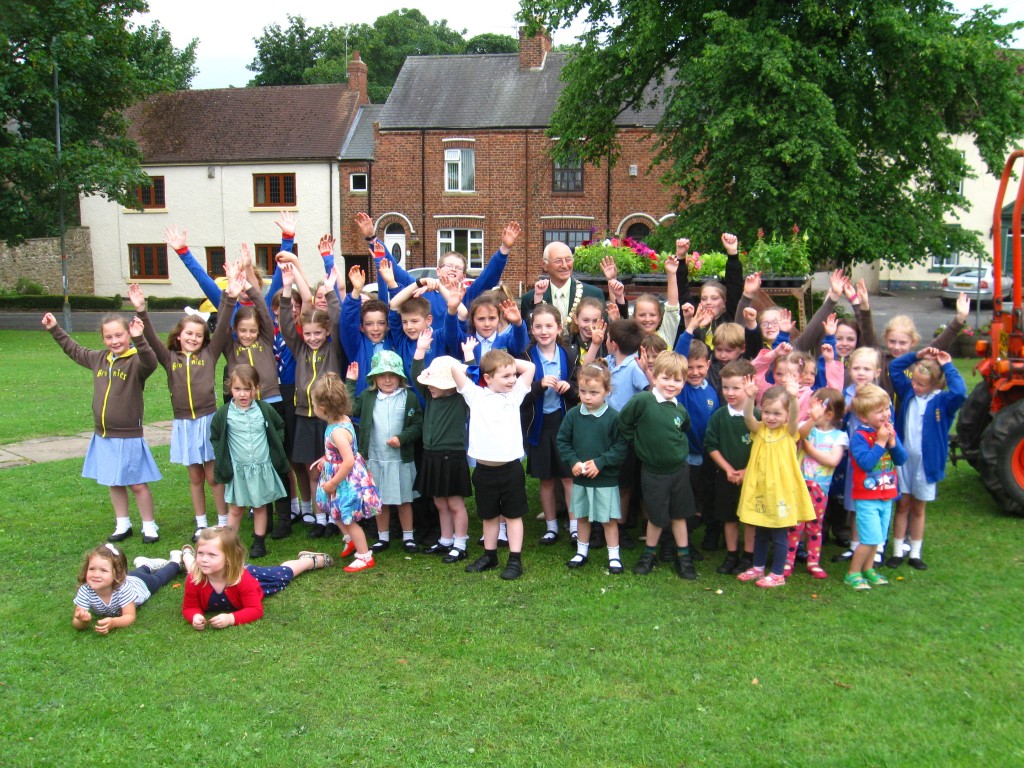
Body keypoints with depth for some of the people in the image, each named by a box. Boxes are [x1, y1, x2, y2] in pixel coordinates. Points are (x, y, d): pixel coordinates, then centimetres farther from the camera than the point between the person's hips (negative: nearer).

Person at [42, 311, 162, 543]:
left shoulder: (136, 361, -14)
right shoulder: (99, 358, 6)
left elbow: (150, 363, -38)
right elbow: (74, 350, 25)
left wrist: (139, 340, -53)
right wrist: (55, 329, 29)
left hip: (129, 437, -6)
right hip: (103, 437, 7)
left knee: (137, 484, 2)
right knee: (114, 483, 16)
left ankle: (149, 526, 16)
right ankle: (123, 525, 30)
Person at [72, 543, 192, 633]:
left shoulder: (123, 588, -51)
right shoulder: (85, 590, -44)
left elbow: (130, 616, -44)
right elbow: (76, 623, -41)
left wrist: (113, 623, -66)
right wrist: (82, 621, -66)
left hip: (140, 583, -2)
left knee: (158, 578, 32)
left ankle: (176, 560, 59)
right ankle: (147, 565, 66)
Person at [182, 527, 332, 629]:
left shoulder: (243, 578, -50)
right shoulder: (194, 580, -43)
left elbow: (256, 610, -44)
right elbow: (189, 607, -27)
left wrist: (231, 619, -61)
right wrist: (195, 617, -52)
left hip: (252, 575, 0)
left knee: (283, 575, 27)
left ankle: (314, 560, 54)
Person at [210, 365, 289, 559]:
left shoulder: (265, 410, -6)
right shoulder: (223, 414, -8)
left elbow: (280, 427, 11)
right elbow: (215, 438, 5)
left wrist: (275, 448, 3)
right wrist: (223, 459, -2)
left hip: (262, 468, 1)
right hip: (237, 470, -1)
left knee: (260, 506, 12)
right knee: (235, 509, 7)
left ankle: (259, 542, 23)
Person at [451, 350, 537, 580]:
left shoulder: (514, 394, 5)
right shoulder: (476, 396, 0)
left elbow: (530, 367, 3)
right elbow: (455, 368, -7)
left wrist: (509, 362, 6)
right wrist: (477, 366, 5)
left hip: (511, 467, 0)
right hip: (484, 469, 0)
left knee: (513, 515, 7)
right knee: (489, 516, 16)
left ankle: (515, 560, 12)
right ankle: (490, 556, 29)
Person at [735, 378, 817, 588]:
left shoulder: (789, 432, -6)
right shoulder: (759, 430, 1)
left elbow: (794, 416, -26)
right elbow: (748, 416, -18)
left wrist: (793, 398, -46)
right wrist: (750, 397, -38)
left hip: (781, 490, -4)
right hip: (759, 489, 4)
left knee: (779, 535, 6)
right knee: (760, 533, 18)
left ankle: (777, 574, 18)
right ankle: (758, 568, 33)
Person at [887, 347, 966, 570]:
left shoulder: (942, 401, -11)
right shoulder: (908, 392, 1)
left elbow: (960, 393, -33)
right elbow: (894, 367, 6)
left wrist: (948, 367, -22)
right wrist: (916, 355, -5)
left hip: (926, 461, -2)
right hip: (903, 458, 2)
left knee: (918, 509, 11)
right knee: (902, 505, 9)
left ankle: (915, 553, 23)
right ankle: (897, 552, 16)